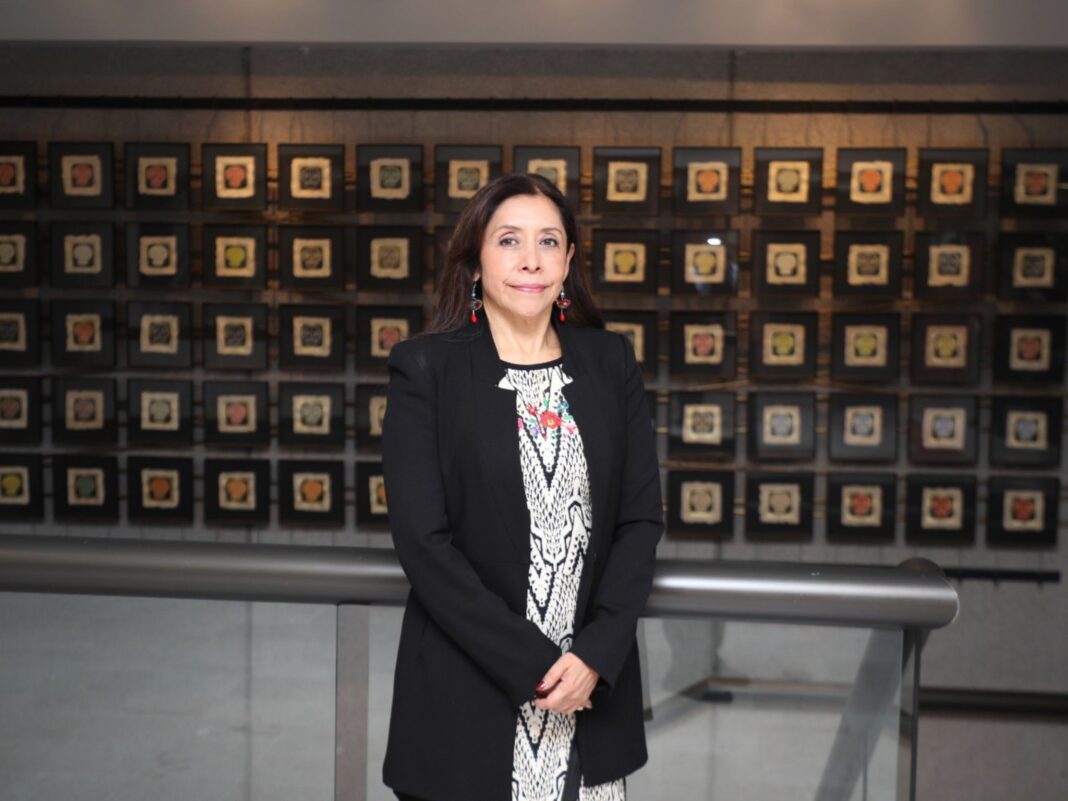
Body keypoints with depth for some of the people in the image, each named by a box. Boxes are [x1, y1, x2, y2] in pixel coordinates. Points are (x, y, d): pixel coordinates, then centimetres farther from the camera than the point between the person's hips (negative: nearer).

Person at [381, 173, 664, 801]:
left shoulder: (611, 362, 4)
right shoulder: (426, 366, -6)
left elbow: (642, 517, 2)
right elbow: (423, 540, -11)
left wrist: (596, 654, -10)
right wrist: (530, 665, -15)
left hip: (594, 688, 3)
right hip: (467, 695, -2)